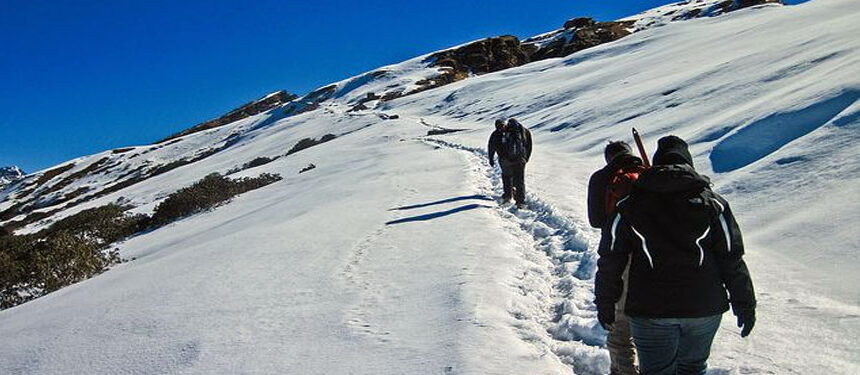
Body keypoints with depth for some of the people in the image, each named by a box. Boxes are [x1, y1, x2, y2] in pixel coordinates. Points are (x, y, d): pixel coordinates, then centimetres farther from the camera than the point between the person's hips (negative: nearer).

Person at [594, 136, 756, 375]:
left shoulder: (629, 205, 0)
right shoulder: (712, 203, 1)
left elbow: (610, 261, 0)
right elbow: (732, 260, 1)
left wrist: (605, 304, 9)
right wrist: (745, 305, 11)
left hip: (649, 310, -1)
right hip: (704, 308, 1)